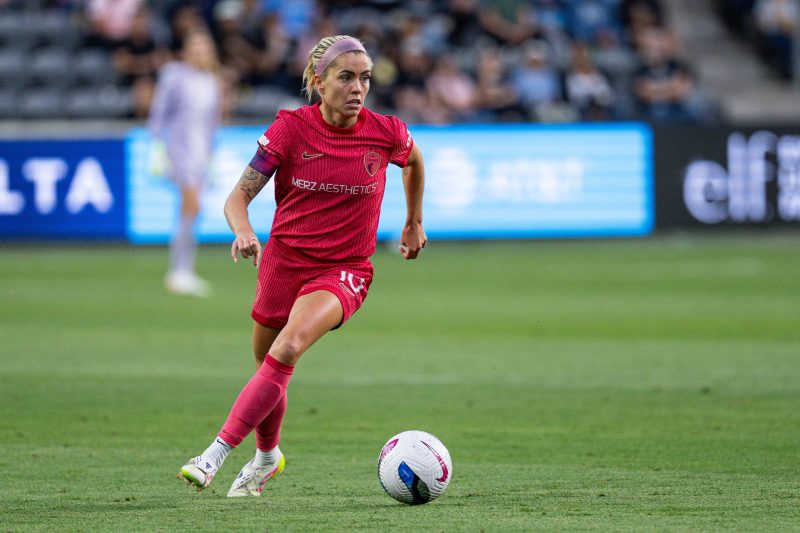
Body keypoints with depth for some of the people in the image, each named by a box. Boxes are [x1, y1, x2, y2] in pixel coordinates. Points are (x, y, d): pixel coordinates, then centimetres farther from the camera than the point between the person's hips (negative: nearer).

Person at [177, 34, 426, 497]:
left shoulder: (386, 133, -9)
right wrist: (244, 232, -35)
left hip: (343, 271, -2)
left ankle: (216, 455, -29)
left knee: (286, 350, -27)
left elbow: (415, 162, 16)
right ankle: (267, 456, 45)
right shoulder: (291, 128, -11)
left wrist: (414, 223, 24)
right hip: (283, 261, 2)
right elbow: (238, 197, -14)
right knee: (268, 365, 15)